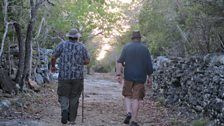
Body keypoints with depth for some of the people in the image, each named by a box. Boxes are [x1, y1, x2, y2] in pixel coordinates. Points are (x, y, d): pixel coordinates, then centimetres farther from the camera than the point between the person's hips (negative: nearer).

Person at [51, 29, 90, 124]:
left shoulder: (62, 45, 1)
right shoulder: (82, 47, 3)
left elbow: (53, 57, -1)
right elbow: (87, 61, 2)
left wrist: (53, 66, 17)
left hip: (64, 76, -1)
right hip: (78, 77, 1)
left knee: (63, 95, 7)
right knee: (74, 98, 11)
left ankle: (64, 110, -20)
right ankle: (72, 118, 15)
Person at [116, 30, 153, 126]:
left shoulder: (126, 47, 3)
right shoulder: (145, 48, 2)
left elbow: (120, 61, -7)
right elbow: (149, 64, 0)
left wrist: (118, 74, -9)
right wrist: (149, 77, 9)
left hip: (128, 76, 0)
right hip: (140, 77, 0)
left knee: (127, 95, 16)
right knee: (136, 98, 2)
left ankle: (128, 113, -6)